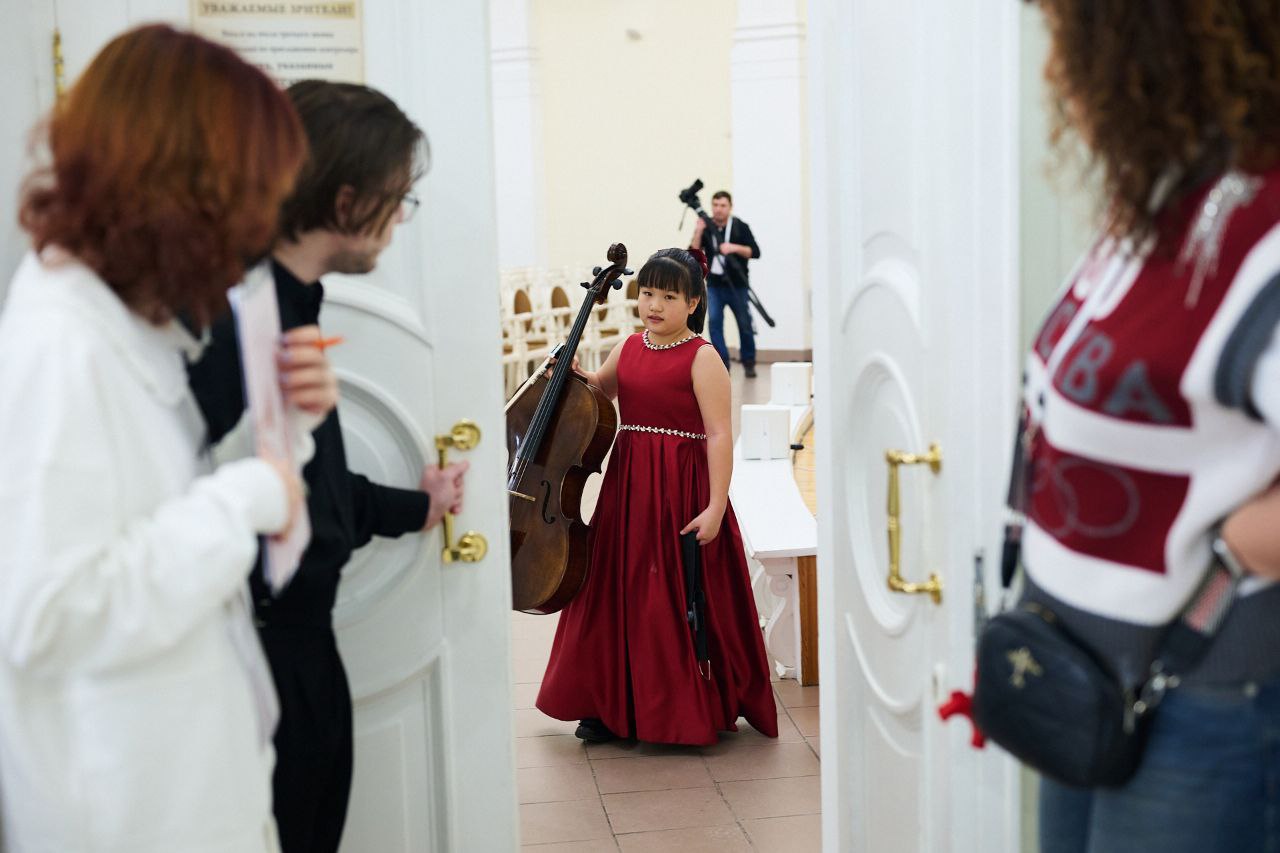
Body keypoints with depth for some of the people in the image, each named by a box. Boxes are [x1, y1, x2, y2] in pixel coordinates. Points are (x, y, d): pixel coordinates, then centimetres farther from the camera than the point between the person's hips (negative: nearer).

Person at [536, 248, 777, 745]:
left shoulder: (701, 357, -10)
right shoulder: (628, 348, 9)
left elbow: (720, 435, -15)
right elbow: (599, 393, 28)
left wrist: (715, 508, -21)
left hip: (682, 488, -6)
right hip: (627, 486, 6)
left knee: (679, 601, 2)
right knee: (621, 594, 12)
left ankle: (689, 711, 18)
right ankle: (614, 705, 26)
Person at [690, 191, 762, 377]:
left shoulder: (740, 227, -3)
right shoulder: (706, 227, 2)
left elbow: (755, 252, -8)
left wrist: (734, 248, -21)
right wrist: (698, 232, -19)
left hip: (737, 285, -1)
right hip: (714, 285, 1)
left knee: (745, 325, 4)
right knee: (714, 322, -12)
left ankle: (748, 363, 21)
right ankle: (722, 364, -5)